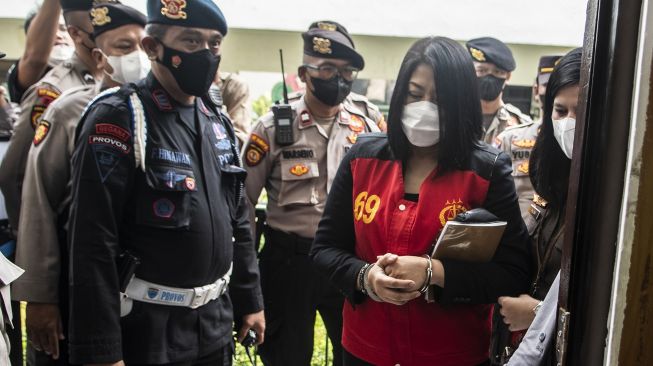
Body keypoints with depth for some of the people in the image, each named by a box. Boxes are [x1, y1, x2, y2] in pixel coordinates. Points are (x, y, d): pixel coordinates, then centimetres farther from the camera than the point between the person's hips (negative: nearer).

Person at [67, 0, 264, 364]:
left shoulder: (218, 123, 7)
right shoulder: (118, 119, -15)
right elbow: (93, 245, -19)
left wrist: (250, 300, 12)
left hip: (217, 320, 7)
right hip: (148, 326, -6)